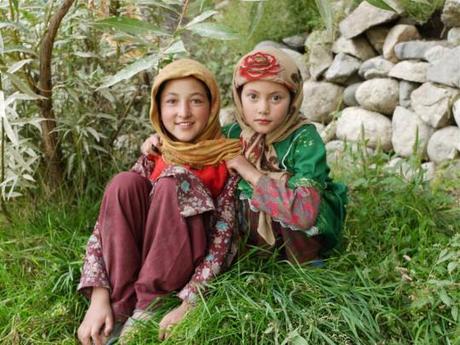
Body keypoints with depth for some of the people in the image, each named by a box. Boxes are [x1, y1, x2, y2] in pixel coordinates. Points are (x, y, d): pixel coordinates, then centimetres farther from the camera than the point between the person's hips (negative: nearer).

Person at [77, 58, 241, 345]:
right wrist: (99, 295, -19)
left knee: (172, 184, -26)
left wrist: (188, 304, -25)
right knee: (125, 183, -21)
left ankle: (148, 308, -22)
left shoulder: (228, 159, -9)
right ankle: (121, 307, -20)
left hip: (188, 271, -3)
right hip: (141, 260, 3)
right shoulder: (153, 159, 1)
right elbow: (105, 225, -6)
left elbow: (222, 238, -14)